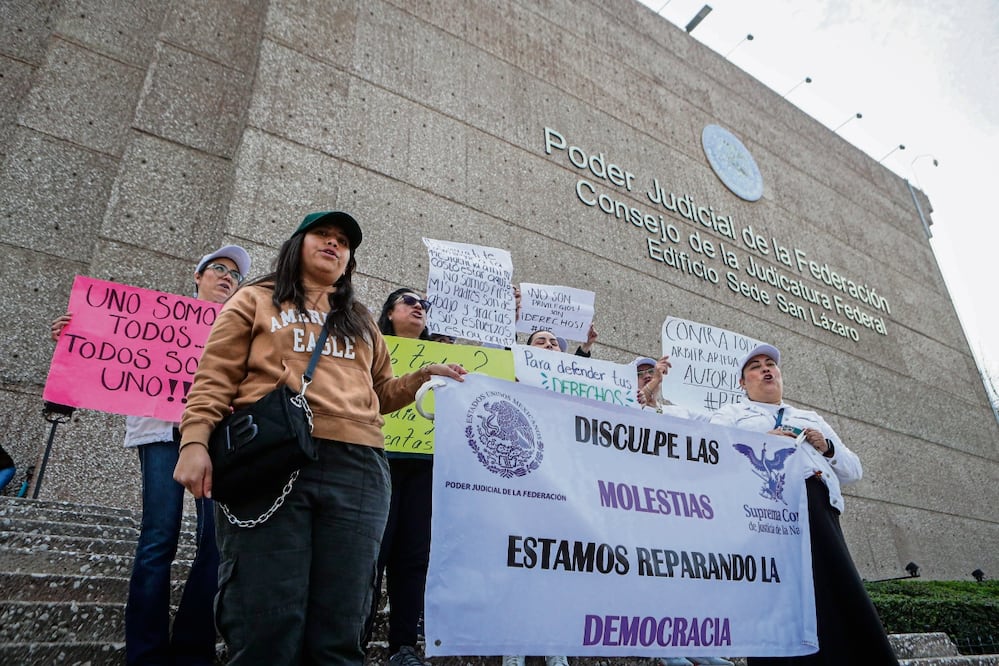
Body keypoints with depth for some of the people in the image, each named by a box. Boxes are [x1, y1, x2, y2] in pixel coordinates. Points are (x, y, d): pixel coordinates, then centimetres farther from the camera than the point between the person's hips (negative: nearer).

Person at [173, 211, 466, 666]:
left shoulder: (360, 322, 29)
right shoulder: (257, 300, 18)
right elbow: (215, 377, 7)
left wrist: (421, 377, 12)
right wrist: (195, 441, -8)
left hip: (356, 472, 3)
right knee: (264, 627, -6)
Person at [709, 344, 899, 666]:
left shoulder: (813, 419, 36)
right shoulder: (730, 414, 22)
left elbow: (853, 469, 31)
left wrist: (828, 447, 11)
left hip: (819, 505, 4)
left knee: (839, 595, -7)